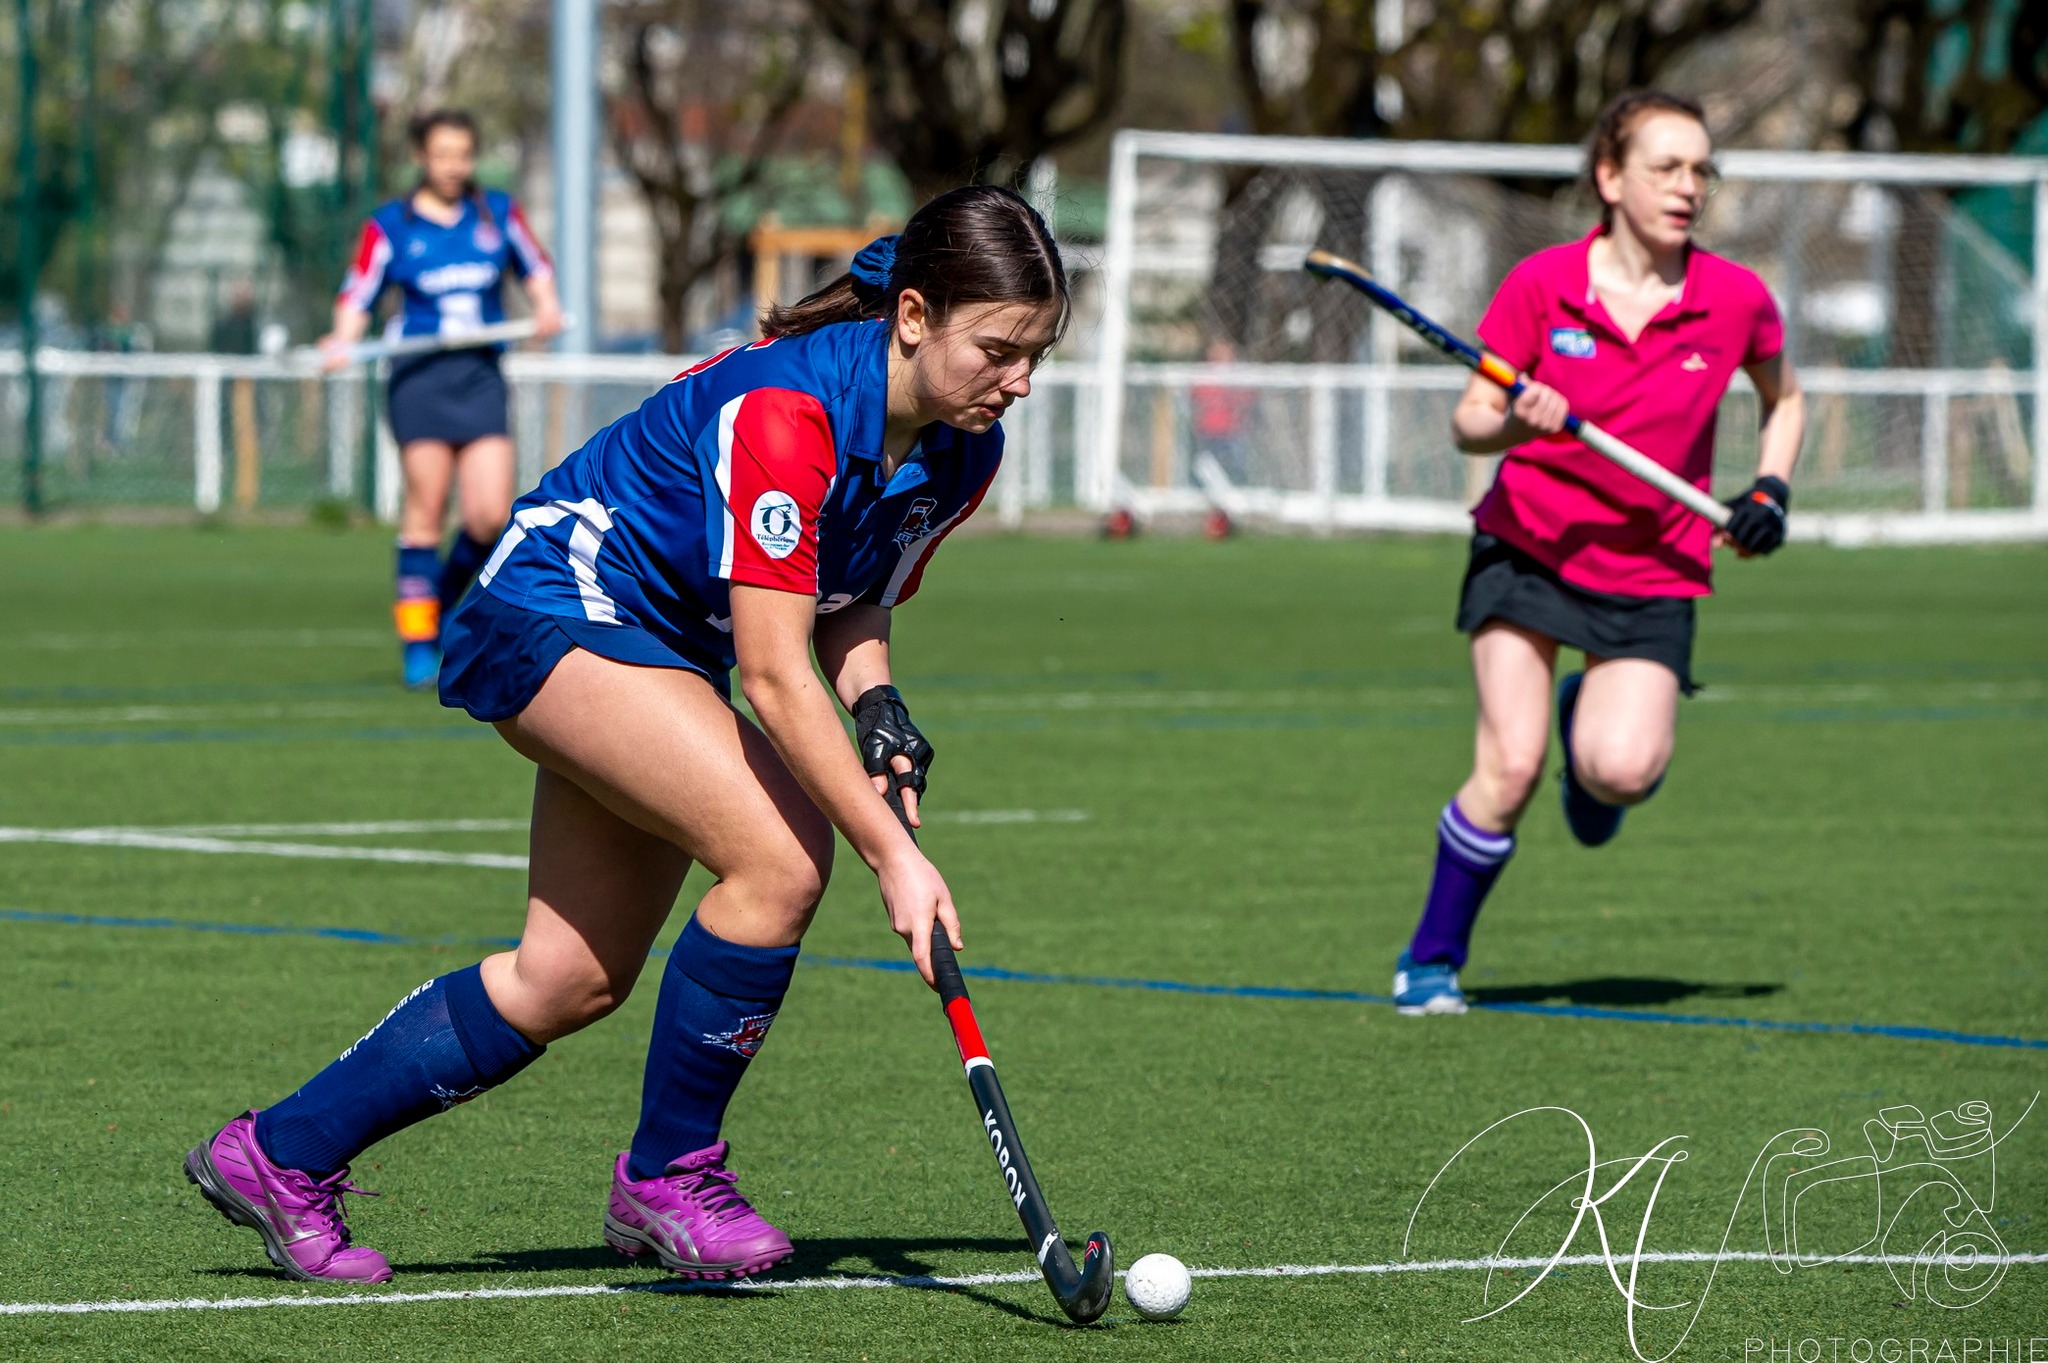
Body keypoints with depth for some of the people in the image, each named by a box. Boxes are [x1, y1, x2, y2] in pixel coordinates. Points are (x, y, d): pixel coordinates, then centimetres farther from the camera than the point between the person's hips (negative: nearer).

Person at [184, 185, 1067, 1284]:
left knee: (570, 982, 7)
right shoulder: (780, 410, -32)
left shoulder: (960, 454, -6)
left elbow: (846, 607, 10)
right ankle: (667, 1176, -9)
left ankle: (280, 1154, 21)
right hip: (559, 605, -9)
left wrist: (879, 710, -11)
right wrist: (890, 853, -35)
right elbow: (773, 676, -33)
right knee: (781, 856, -26)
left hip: (663, 650, 9)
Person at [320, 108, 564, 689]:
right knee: (426, 508, -8)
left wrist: (546, 305, 5)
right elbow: (358, 295, 3)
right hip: (418, 374, -3)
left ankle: (446, 598, 18)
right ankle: (417, 640, 0)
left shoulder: (499, 213, 11)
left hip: (481, 374, 3)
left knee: (490, 517, -9)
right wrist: (343, 339, -16)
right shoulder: (390, 226, 3)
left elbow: (535, 267, 24)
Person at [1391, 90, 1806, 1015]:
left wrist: (1770, 489, -2)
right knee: (1511, 767, -15)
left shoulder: (1737, 301, -5)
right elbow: (1469, 419, -5)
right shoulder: (1542, 286, -9)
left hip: (1654, 569, 1)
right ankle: (1433, 959, 6)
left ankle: (1600, 725, 19)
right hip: (1529, 546, -1)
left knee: (1622, 771, -20)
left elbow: (1783, 399, 15)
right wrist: (1514, 423, -28)